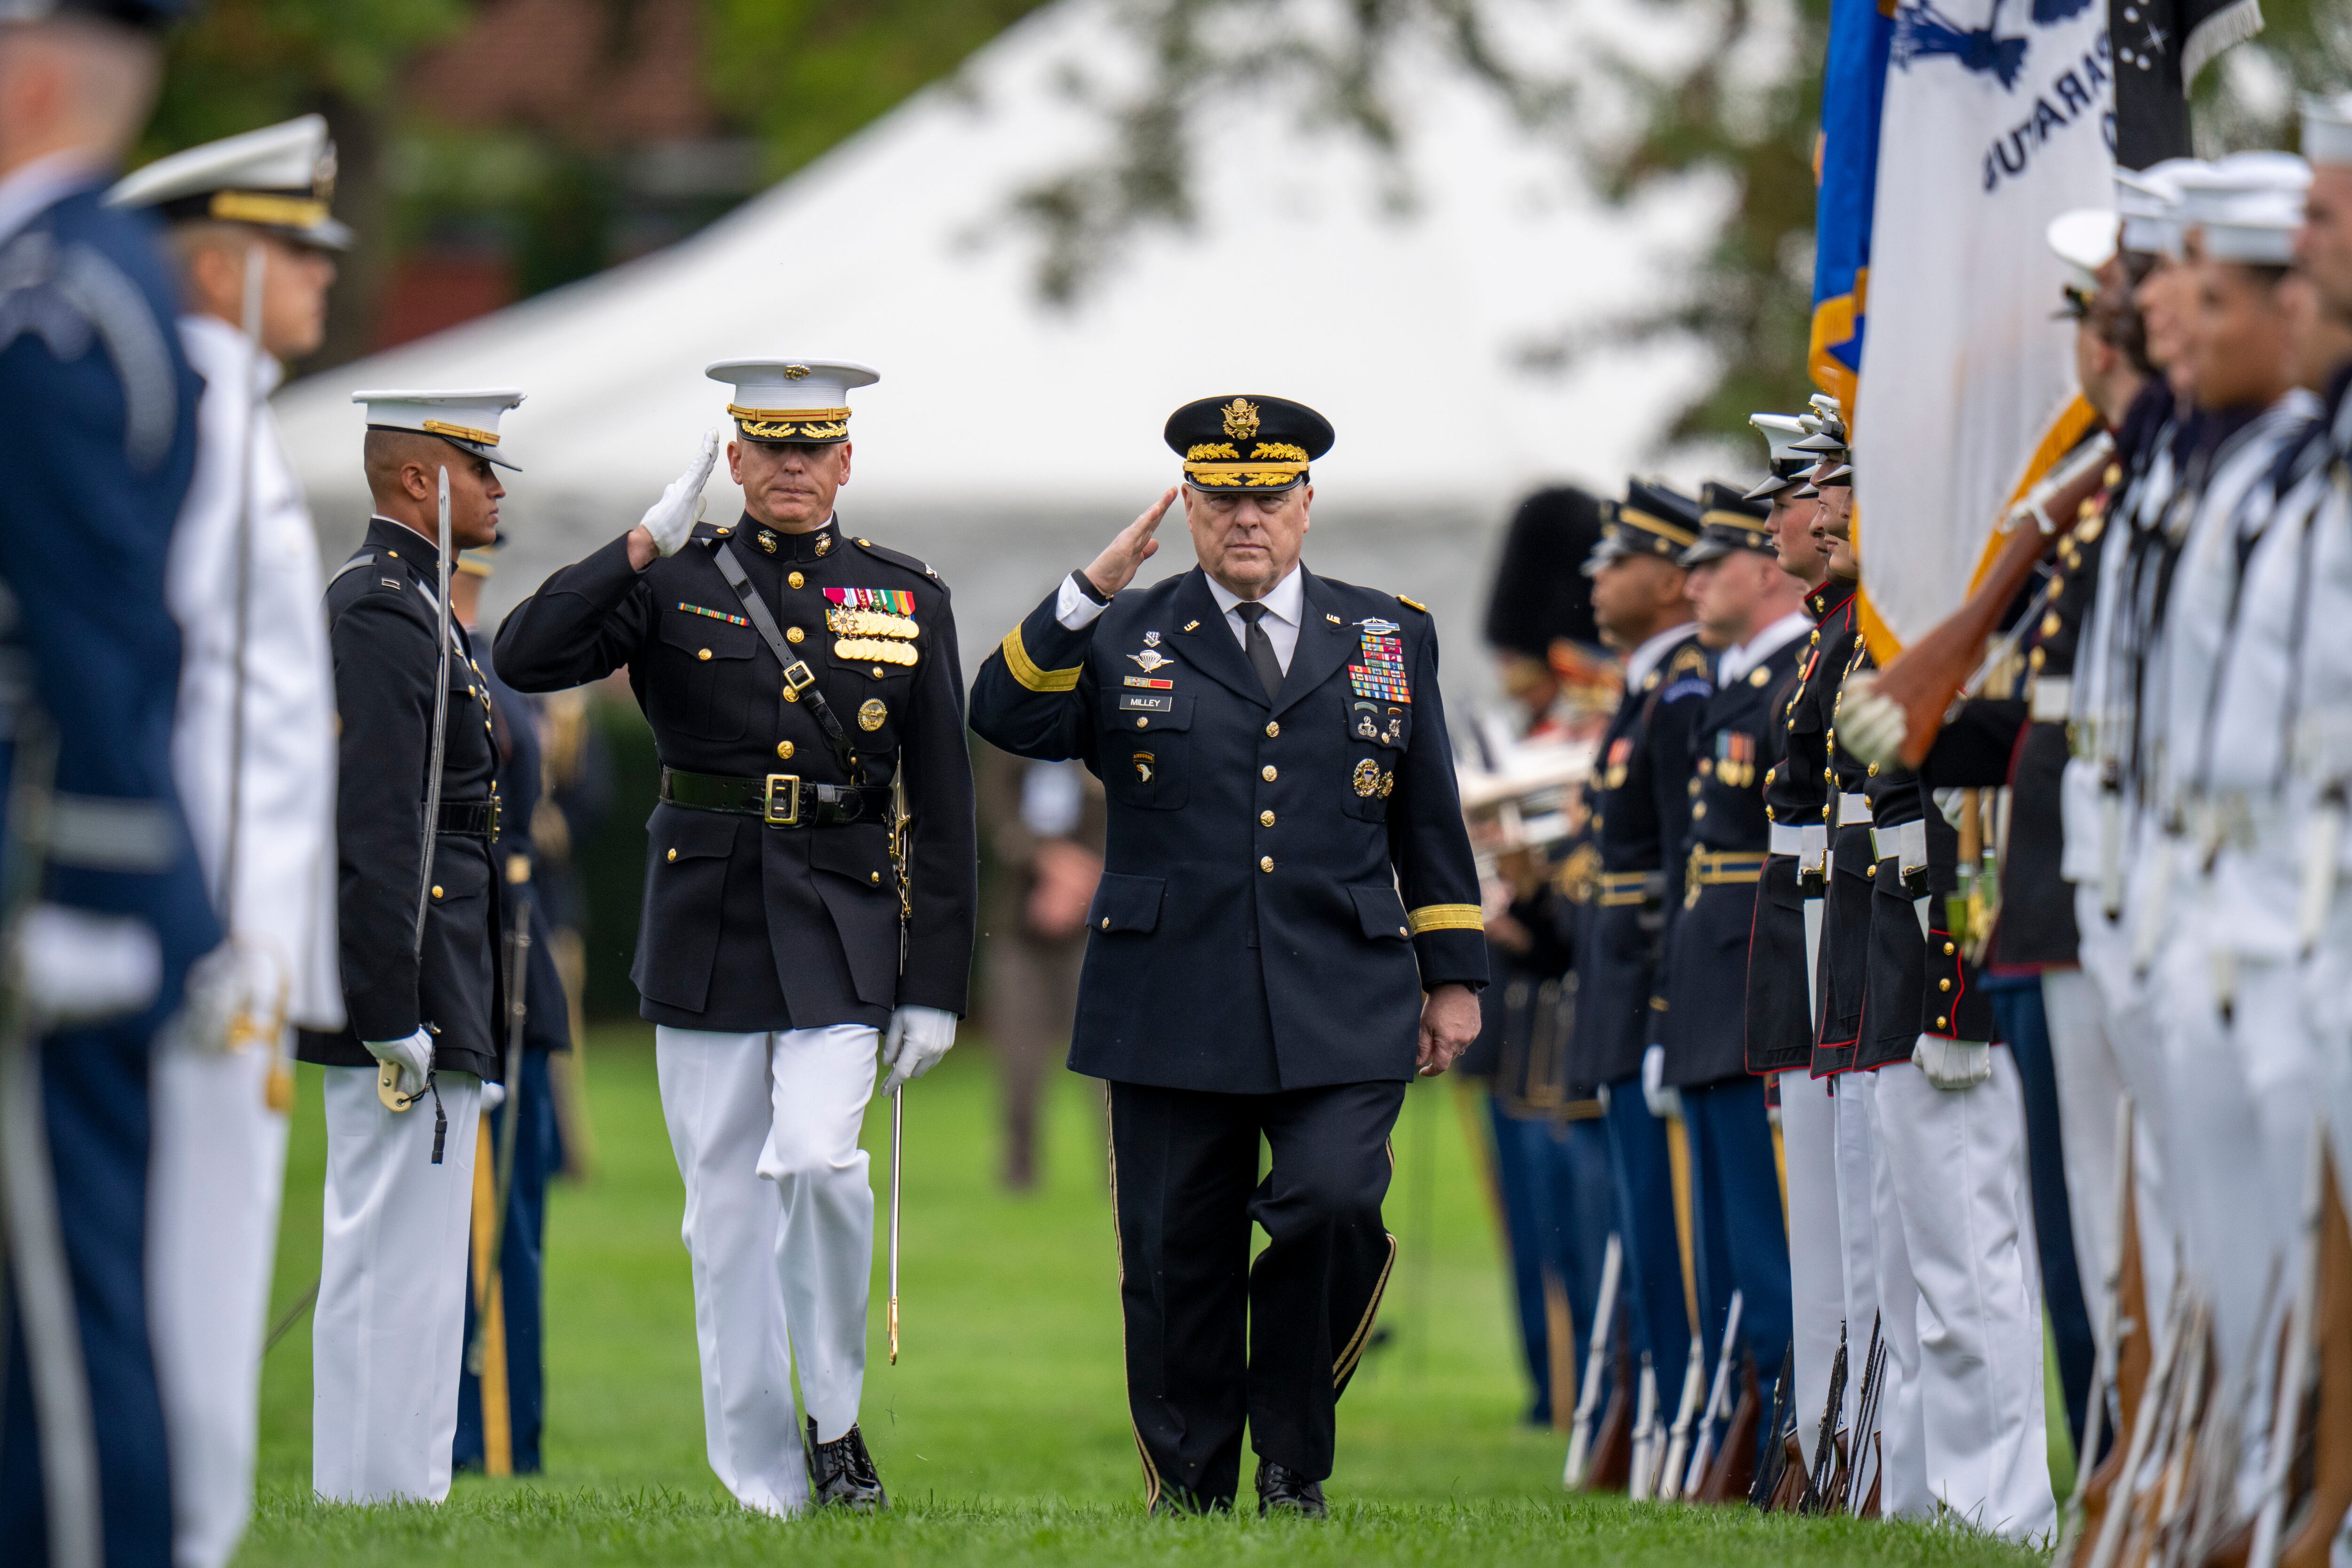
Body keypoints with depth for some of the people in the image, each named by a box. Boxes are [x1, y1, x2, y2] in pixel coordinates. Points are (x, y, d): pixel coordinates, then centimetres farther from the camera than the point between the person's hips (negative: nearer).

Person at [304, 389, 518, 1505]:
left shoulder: (402, 606, 19)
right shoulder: (381, 614, -15)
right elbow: (376, 836, -20)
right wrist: (395, 1021, -22)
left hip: (427, 993, 11)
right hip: (408, 987, -11)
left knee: (392, 1253, 12)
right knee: (395, 1256, -9)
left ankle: (391, 1491, 16)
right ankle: (380, 1497, -8)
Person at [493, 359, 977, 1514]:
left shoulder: (909, 601, 7)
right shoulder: (675, 584, 3)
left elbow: (943, 810, 8)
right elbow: (525, 659, -12)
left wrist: (936, 986, 2)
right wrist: (644, 546, -19)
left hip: (841, 932, 0)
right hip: (706, 930, 1)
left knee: (816, 1159, -20)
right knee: (728, 1210, 2)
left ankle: (836, 1418, -1)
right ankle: (765, 1486, 10)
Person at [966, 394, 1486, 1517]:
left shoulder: (1387, 638, 13)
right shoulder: (1123, 639, 8)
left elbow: (1431, 823, 17)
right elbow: (1004, 718, -9)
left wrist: (1452, 974, 13)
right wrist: (1088, 594, -17)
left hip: (1341, 1012, 0)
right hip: (1172, 1010, 0)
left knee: (1333, 1205, -18)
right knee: (1176, 1257, 2)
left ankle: (1295, 1458, 0)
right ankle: (1189, 1488, 15)